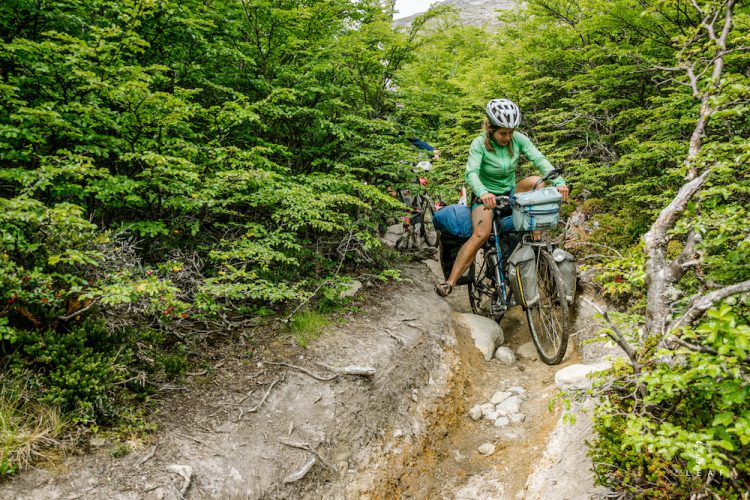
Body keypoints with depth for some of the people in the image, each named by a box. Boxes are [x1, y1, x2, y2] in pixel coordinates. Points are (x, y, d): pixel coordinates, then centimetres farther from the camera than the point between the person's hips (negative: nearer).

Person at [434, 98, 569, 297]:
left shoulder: (518, 139, -8)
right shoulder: (480, 144, -17)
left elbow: (539, 159, -19)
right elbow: (471, 173, -32)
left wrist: (559, 181, -37)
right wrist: (483, 193, -53)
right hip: (486, 197, -4)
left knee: (535, 181, -25)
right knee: (481, 233, -33)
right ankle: (450, 283, -34)